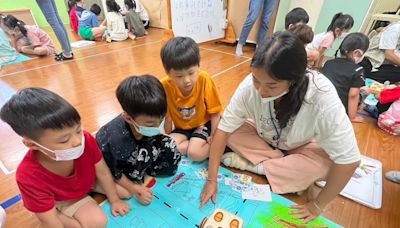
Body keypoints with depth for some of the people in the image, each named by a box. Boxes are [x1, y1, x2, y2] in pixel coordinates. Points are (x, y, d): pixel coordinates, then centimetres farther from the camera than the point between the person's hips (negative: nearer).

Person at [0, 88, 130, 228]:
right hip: (61, 201, -3)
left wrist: (114, 201, -6)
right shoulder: (29, 177, -39)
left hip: (89, 181, 4)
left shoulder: (86, 140, -35)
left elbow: (102, 172, -17)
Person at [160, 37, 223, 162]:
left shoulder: (204, 79, -26)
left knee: (195, 153, -24)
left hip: (203, 124, -3)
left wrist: (214, 138, -16)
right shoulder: (165, 86, -22)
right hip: (181, 127, 4)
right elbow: (167, 116, -9)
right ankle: (205, 146, -7)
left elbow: (215, 113, -16)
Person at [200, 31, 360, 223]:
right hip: (265, 139, 2)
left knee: (324, 165, -31)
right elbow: (224, 129, -25)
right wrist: (212, 179, -25)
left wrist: (318, 205, -21)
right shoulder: (250, 85, -33)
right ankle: (293, 173, -10)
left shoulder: (321, 96, -37)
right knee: (232, 134, -22)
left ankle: (250, 164, -14)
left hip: (300, 147, -1)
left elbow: (349, 160, -30)